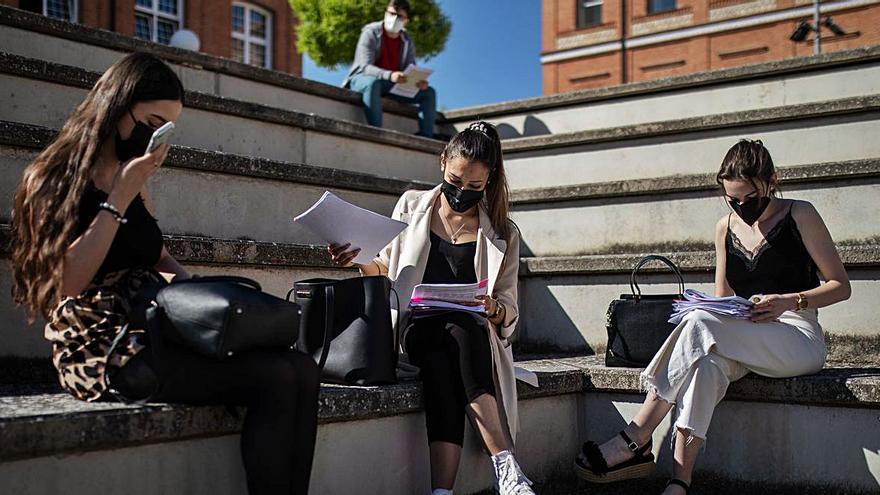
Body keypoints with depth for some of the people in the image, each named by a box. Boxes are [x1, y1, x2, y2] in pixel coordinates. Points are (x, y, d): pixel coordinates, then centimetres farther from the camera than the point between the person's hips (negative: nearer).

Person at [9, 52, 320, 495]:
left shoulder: (133, 185, 22)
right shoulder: (53, 179, 0)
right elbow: (68, 282, -13)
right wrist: (119, 199, -11)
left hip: (155, 336, 7)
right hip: (104, 350, -7)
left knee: (301, 369, -17)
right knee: (274, 379, -26)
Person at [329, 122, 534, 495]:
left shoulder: (502, 235, 10)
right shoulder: (412, 206, 12)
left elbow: (508, 311, 9)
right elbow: (385, 267, 20)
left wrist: (492, 309, -16)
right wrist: (359, 262, -3)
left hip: (473, 334, 0)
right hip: (418, 327, 0)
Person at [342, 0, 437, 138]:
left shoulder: (407, 41, 4)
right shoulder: (371, 33, -12)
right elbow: (365, 67, -24)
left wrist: (418, 81, -28)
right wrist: (389, 75, -44)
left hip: (393, 86, 6)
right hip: (362, 79, -6)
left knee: (429, 92, -7)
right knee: (373, 83, -41)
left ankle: (426, 138, -17)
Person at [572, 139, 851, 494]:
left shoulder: (800, 216, 1)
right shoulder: (726, 227, 13)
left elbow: (840, 286, 1)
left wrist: (789, 301, -16)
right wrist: (716, 312, -6)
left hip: (798, 338, -4)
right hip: (745, 341, 4)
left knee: (700, 326, -32)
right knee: (708, 360, -35)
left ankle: (635, 440, -32)